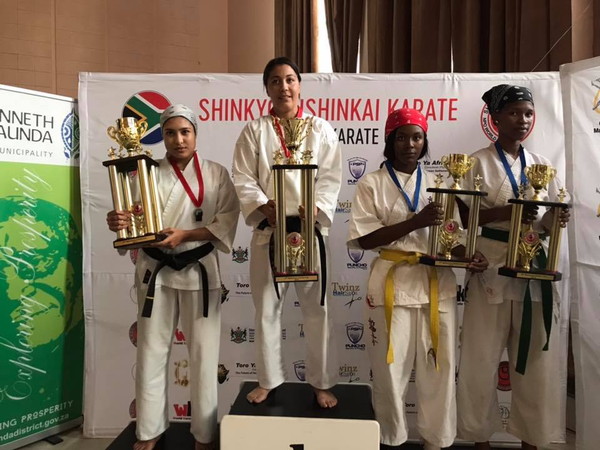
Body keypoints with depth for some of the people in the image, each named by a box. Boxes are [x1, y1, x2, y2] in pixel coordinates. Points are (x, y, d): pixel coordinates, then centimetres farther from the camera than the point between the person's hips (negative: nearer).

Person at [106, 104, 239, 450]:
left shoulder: (216, 174, 0)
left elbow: (226, 223, -7)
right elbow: (135, 221, 2)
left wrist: (184, 235, -20)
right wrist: (118, 222, -21)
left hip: (199, 270, -1)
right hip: (156, 270, 2)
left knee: (203, 354, 4)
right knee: (152, 353, 9)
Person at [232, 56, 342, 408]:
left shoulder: (321, 129, 6)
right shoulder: (255, 130, 8)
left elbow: (331, 179, 0)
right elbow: (243, 179, 1)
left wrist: (312, 212, -16)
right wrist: (266, 207, -15)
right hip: (268, 230, 1)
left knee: (317, 309, 5)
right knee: (267, 309, 10)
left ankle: (322, 383, 23)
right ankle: (268, 380, 29)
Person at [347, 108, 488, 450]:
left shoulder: (437, 184, 12)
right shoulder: (372, 184, -1)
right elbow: (364, 239, -11)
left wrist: (470, 256, -9)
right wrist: (415, 221, -19)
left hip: (438, 283, 4)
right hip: (393, 283, -3)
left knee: (439, 369, 9)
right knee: (391, 370, 7)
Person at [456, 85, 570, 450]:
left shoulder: (541, 165, 11)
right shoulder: (480, 162, -1)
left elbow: (549, 220, 13)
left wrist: (556, 219, -10)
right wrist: (506, 212, -23)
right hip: (493, 270, -4)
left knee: (537, 359, 10)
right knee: (482, 358, 3)